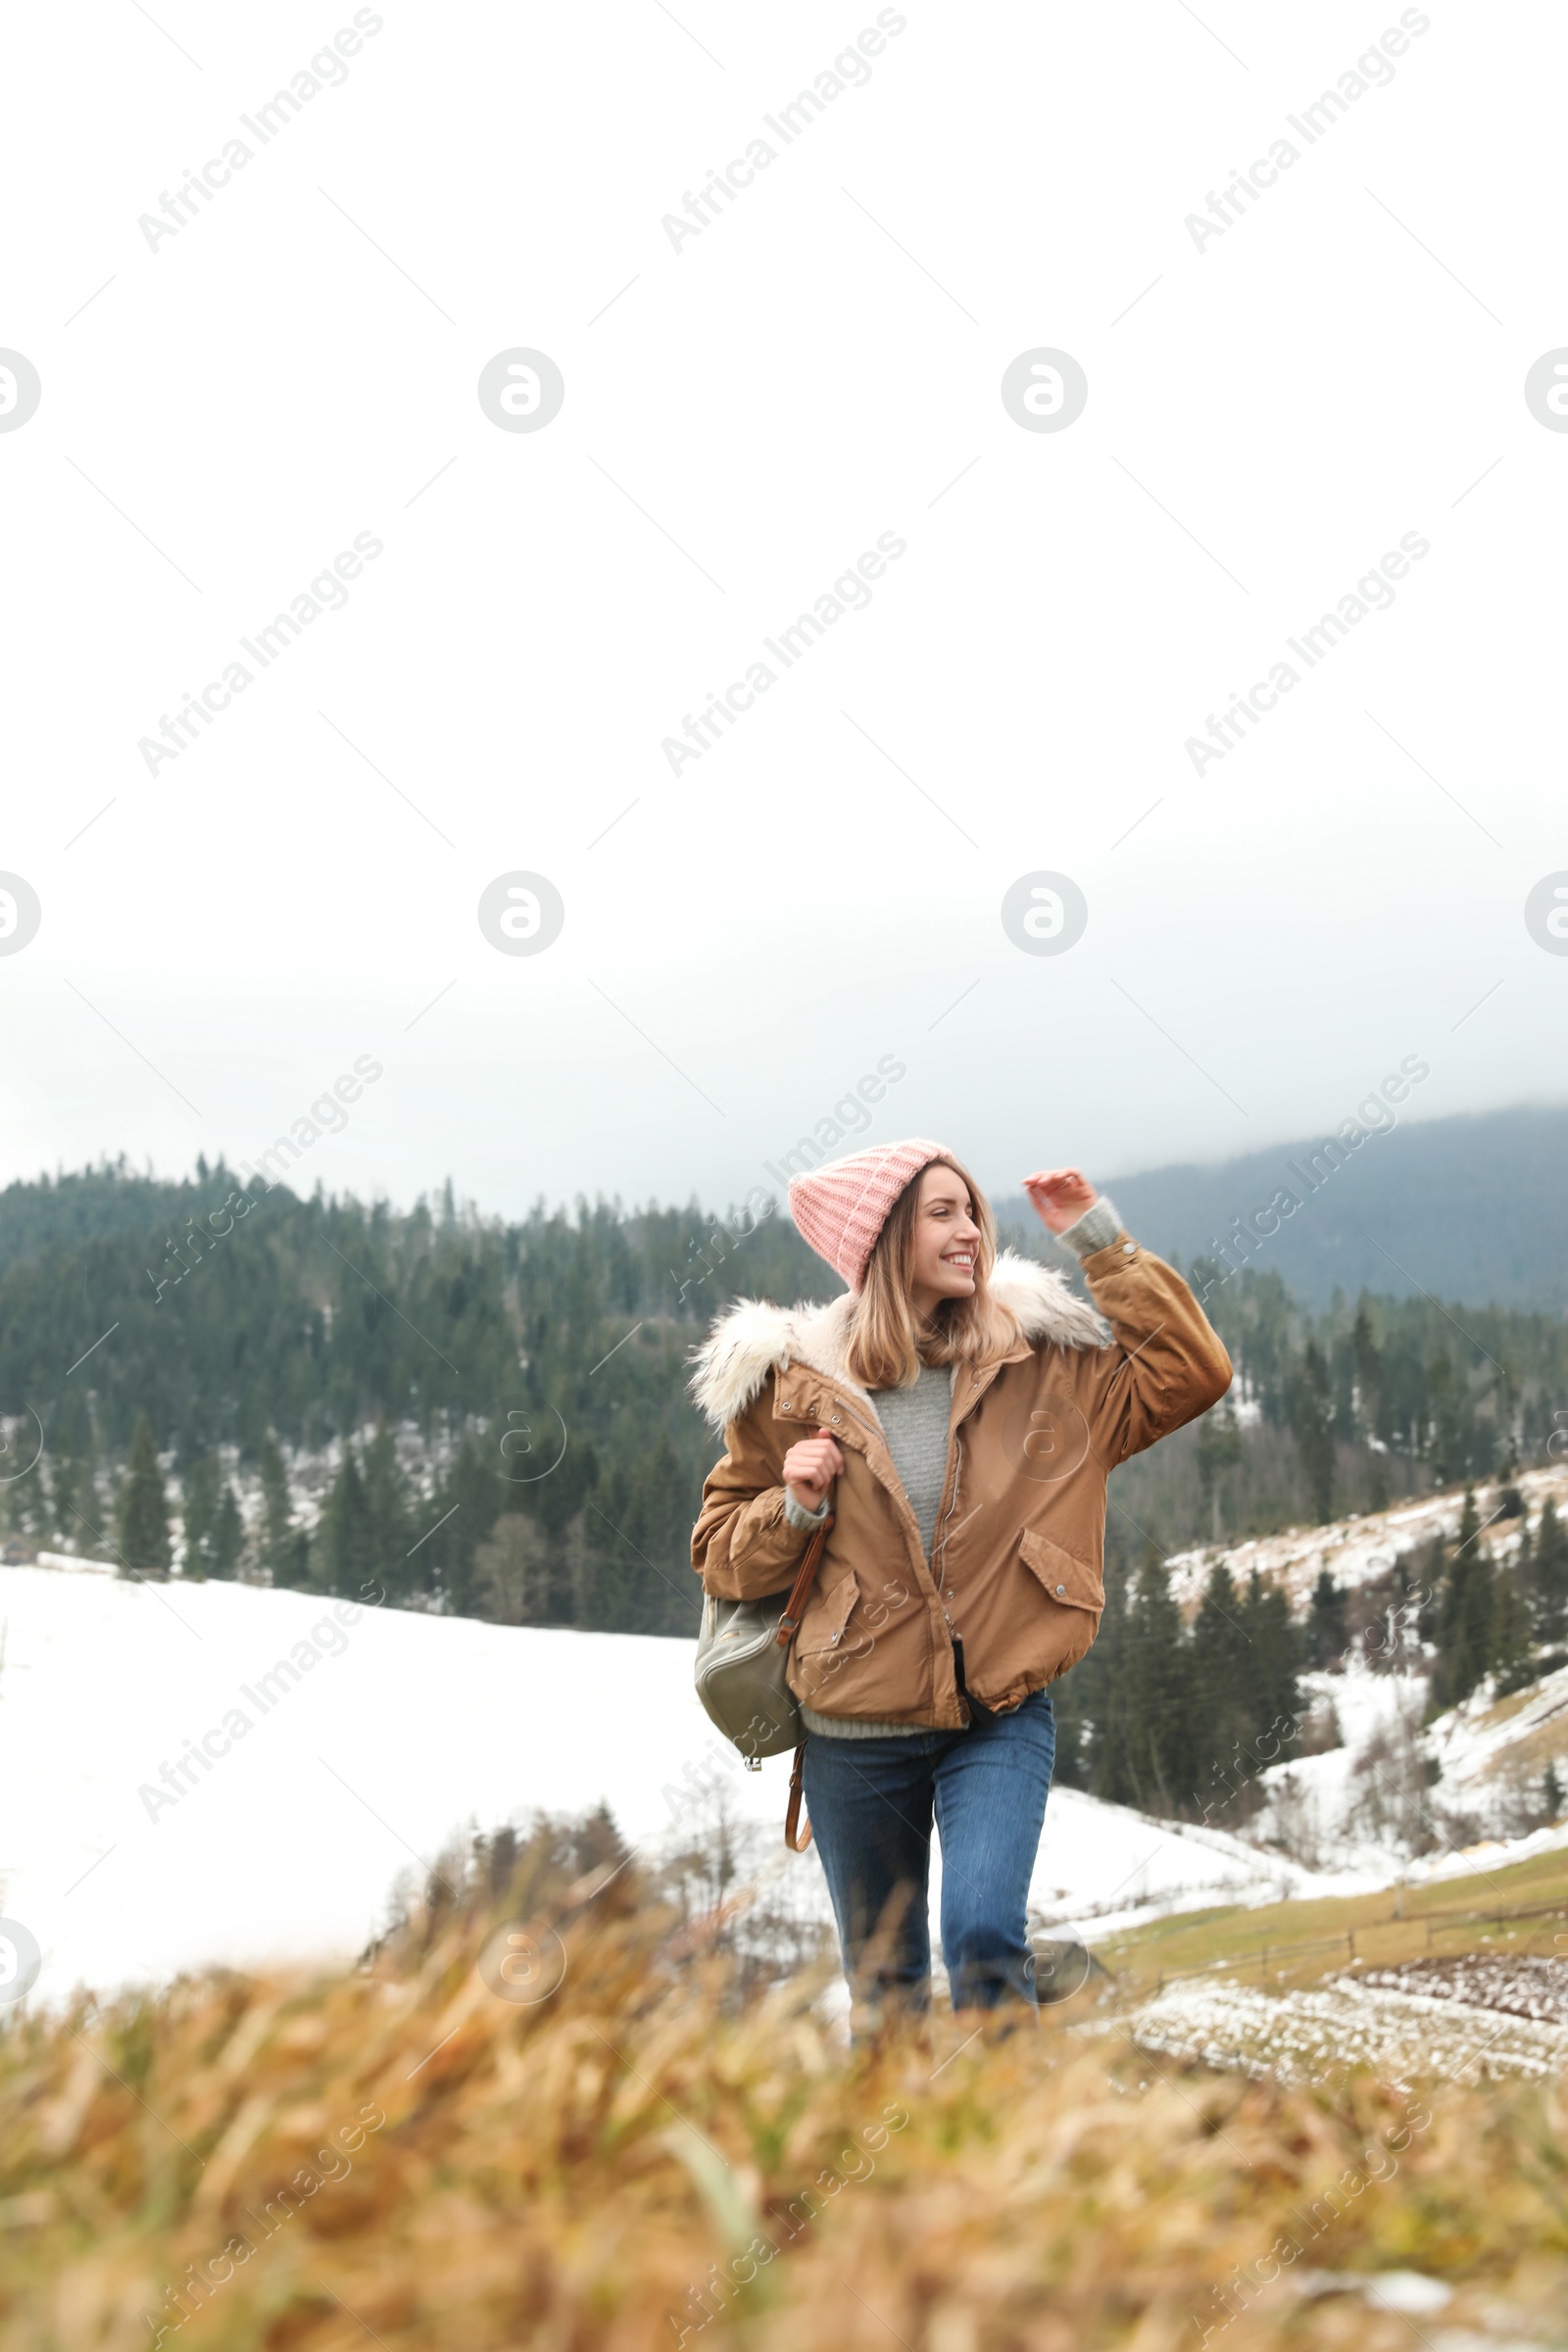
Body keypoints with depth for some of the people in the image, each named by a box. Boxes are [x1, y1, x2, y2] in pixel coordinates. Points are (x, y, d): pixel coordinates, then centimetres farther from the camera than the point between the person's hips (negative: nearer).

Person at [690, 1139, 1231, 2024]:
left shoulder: (1039, 1361, 3)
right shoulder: (792, 1384, -1)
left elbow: (1190, 1375, -1)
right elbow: (723, 1557, 6)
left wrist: (1104, 1242, -4)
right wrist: (793, 1509, -15)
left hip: (1001, 1718, 0)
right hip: (857, 1731, 1)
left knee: (984, 1936, -21)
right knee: (884, 1983, 11)